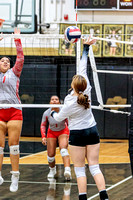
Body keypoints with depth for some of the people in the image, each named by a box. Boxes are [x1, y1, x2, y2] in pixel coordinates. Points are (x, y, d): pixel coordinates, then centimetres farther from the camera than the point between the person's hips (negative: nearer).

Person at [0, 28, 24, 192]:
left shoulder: (14, 73, 12)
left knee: (13, 145, -3)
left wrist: (17, 39, 6)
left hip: (14, 111, -1)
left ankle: (15, 178, -2)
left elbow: (20, 58, 6)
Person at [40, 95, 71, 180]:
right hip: (51, 132, 2)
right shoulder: (46, 113, -21)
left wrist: (69, 136, -22)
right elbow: (43, 125, -5)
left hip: (63, 131, -2)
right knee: (51, 154, -3)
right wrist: (43, 137, -17)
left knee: (63, 149, -27)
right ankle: (52, 170, 27)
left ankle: (67, 170, -43)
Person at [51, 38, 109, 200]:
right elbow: (82, 69, 2)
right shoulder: (86, 91, -9)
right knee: (94, 167, 3)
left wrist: (53, 113, 24)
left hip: (77, 135, -5)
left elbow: (59, 118, 1)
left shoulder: (70, 104, -19)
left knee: (79, 169, 1)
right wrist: (86, 48, 8)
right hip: (93, 132, 5)